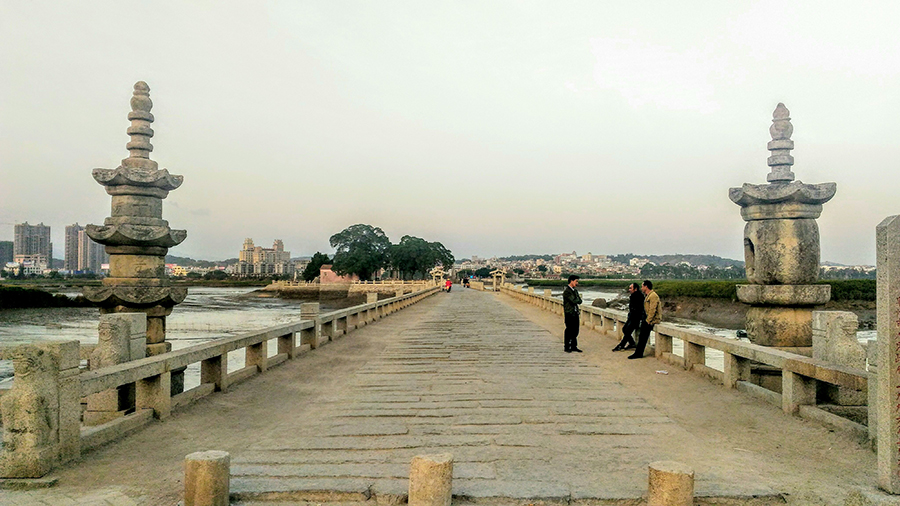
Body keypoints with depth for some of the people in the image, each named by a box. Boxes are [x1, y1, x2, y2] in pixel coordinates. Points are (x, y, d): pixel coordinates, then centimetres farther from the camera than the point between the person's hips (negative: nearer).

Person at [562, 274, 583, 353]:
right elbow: (574, 301, -20)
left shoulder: (575, 291, 15)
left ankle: (574, 346, 16)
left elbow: (579, 301, 10)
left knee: (575, 331, 8)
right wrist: (579, 298, -1)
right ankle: (566, 347, 7)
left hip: (575, 313, 8)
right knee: (569, 331, -3)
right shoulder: (566, 291, -12)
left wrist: (577, 299, -10)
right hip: (569, 314, -8)